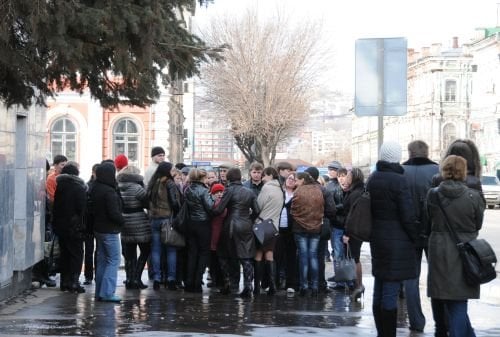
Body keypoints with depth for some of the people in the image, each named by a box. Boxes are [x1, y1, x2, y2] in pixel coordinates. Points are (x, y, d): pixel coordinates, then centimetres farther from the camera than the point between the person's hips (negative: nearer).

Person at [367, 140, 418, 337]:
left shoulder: (373, 179, 7)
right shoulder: (398, 181, -15)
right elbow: (408, 216, -14)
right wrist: (415, 238, -2)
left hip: (377, 239, 8)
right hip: (397, 241, -8)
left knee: (379, 291, 13)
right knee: (391, 293, -6)